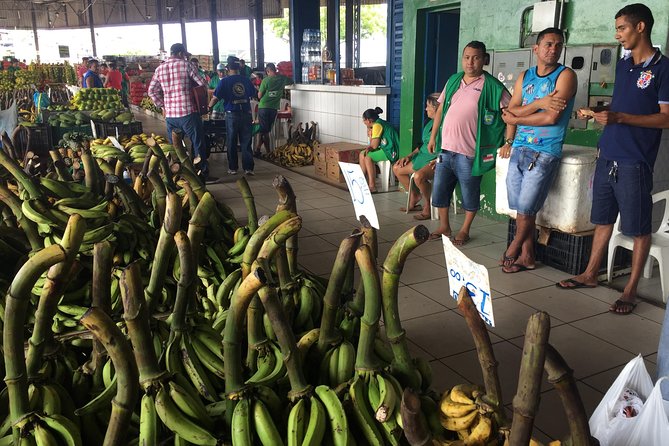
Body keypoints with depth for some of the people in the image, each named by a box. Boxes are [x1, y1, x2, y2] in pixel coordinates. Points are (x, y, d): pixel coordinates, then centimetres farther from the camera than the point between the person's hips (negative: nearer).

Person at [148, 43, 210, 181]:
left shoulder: (160, 69, 8)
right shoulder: (186, 65, -4)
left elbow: (152, 91, 10)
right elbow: (202, 84, -4)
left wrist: (162, 105, 17)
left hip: (170, 115, 5)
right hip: (188, 113, -4)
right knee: (198, 143, 6)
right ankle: (203, 173, 8)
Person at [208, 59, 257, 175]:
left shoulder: (224, 81, -5)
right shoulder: (246, 80, 4)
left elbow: (215, 98, -7)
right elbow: (253, 94, 16)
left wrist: (209, 107, 9)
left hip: (232, 115, -2)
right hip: (246, 114, 2)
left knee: (231, 143, 9)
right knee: (246, 142, 5)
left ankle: (233, 168, 13)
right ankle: (248, 168, 2)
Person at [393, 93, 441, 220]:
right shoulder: (429, 123, 14)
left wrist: (438, 161, -29)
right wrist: (409, 156, 13)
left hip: (436, 160, -10)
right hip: (423, 157, 10)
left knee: (418, 176, -36)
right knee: (397, 168, 7)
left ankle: (428, 207, -12)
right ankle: (414, 198, 16)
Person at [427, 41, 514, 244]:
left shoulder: (492, 86, -7)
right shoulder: (453, 80, 10)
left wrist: (508, 142, -13)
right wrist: (433, 137, 15)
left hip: (468, 152, -5)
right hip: (446, 148, 5)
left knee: (469, 194, 8)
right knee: (439, 189, 12)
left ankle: (464, 231, 24)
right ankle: (444, 226, 28)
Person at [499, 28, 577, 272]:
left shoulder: (565, 75, -3)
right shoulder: (524, 76, 13)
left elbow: (551, 117, -14)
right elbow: (510, 111, 2)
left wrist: (516, 118, -3)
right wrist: (539, 103, -13)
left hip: (545, 154, -5)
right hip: (519, 150, 5)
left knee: (525, 210, -4)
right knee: (521, 209, 6)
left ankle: (512, 251, 16)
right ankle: (527, 257, 17)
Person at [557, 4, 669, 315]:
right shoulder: (622, 65, 15)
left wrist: (620, 118, -20)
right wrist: (600, 114, 5)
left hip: (634, 161, -7)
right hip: (607, 156, 7)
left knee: (638, 228, 3)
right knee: (603, 219, 15)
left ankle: (631, 289, 12)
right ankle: (590, 274, 27)